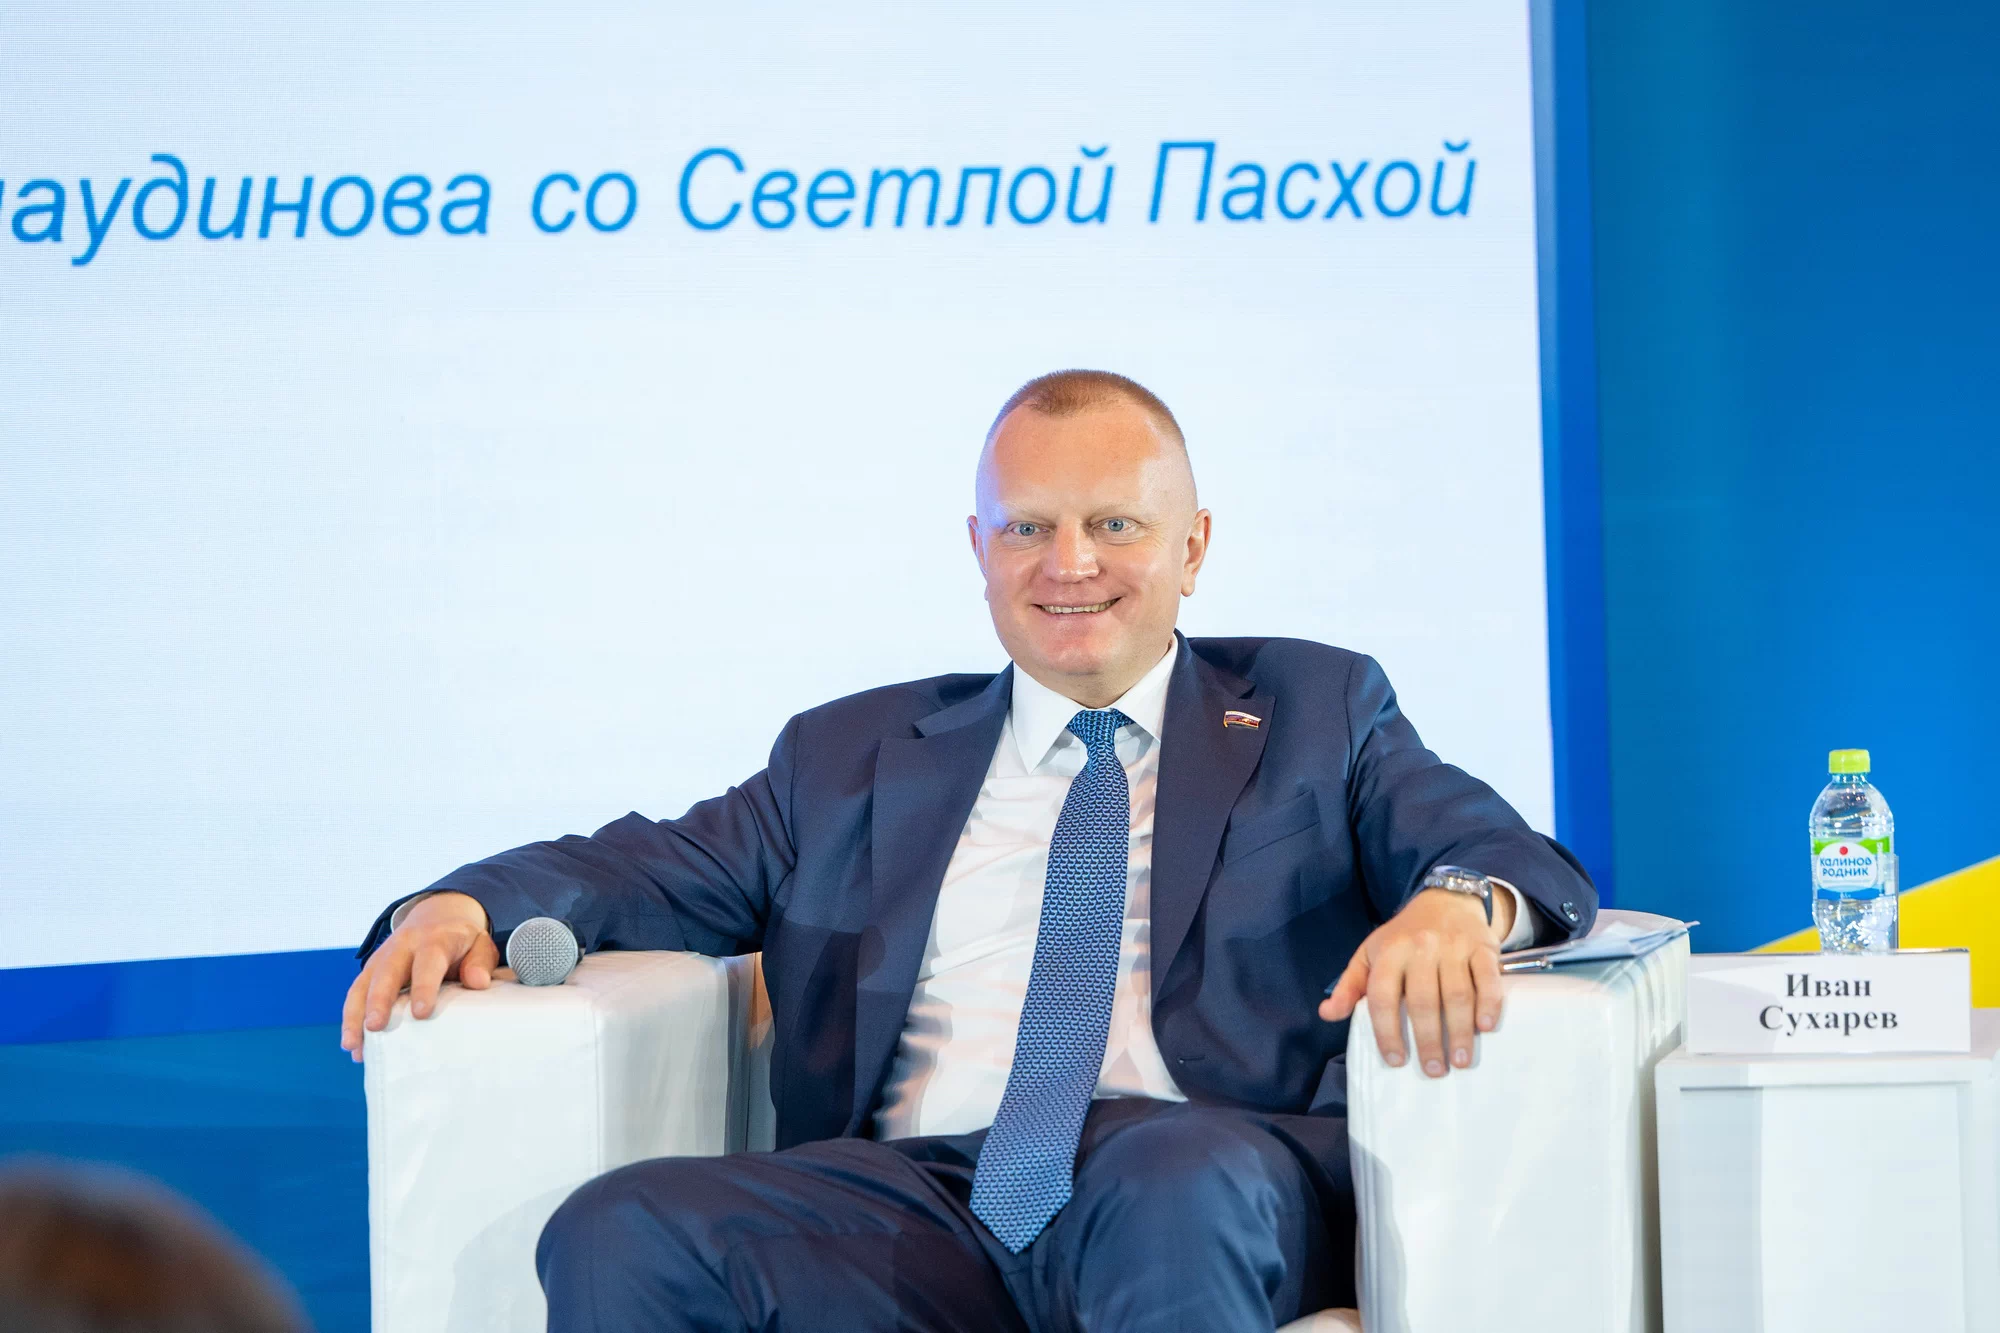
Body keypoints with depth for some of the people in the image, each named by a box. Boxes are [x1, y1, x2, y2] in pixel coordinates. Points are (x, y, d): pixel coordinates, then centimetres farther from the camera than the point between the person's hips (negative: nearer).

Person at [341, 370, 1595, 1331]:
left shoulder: (1315, 712, 20)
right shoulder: (856, 753, 27)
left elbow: (1509, 852, 8)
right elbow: (657, 868, 23)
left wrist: (1458, 900, -18)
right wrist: (468, 904, 0)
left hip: (1207, 1188, -2)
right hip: (915, 1203, 2)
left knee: (1176, 1180, -39)